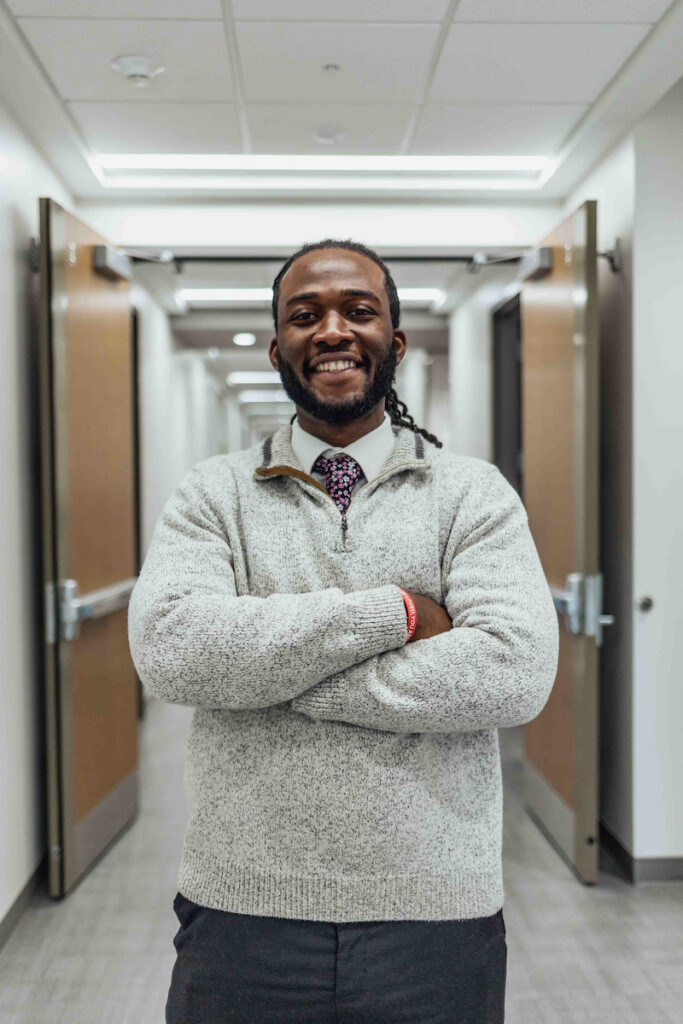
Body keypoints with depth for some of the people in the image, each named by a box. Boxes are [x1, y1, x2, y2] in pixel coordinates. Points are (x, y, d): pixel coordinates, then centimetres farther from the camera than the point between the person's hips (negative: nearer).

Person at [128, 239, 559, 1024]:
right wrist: (393, 611, -17)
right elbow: (169, 647, -15)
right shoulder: (213, 494, 2)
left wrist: (261, 667, -14)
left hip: (435, 916, 0)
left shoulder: (473, 493, 0)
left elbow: (516, 670, -15)